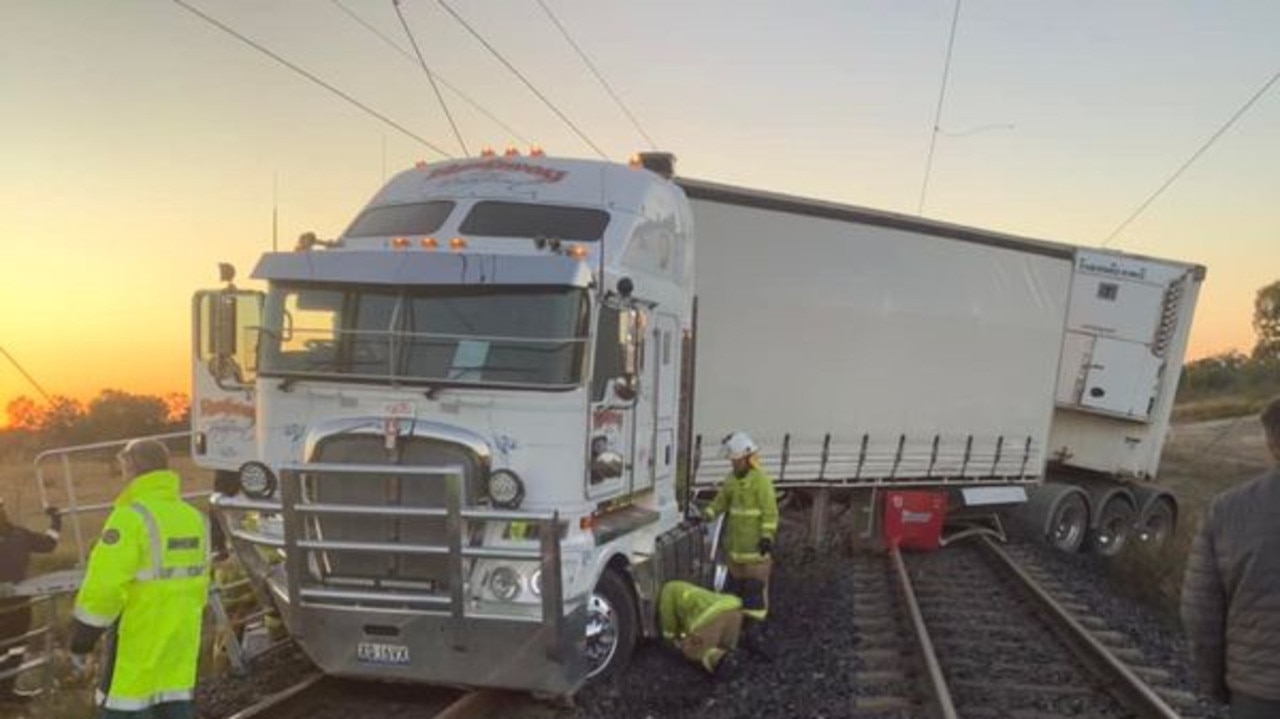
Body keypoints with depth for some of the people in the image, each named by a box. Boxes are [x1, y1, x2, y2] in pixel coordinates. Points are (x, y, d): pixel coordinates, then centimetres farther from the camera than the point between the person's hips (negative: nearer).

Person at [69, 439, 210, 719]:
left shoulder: (131, 517, -15)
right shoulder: (194, 518, 8)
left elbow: (103, 588, -17)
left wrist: (80, 642, -6)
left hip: (138, 646, -7)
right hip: (181, 642, 7)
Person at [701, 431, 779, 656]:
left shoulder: (761, 480, -13)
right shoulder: (732, 479, 11)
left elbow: (770, 512, -15)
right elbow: (720, 502, 16)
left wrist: (767, 536, -20)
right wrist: (706, 516, 1)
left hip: (755, 546, -7)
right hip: (735, 544, 8)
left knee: (756, 589, -4)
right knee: (734, 585, 16)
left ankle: (754, 632, -2)